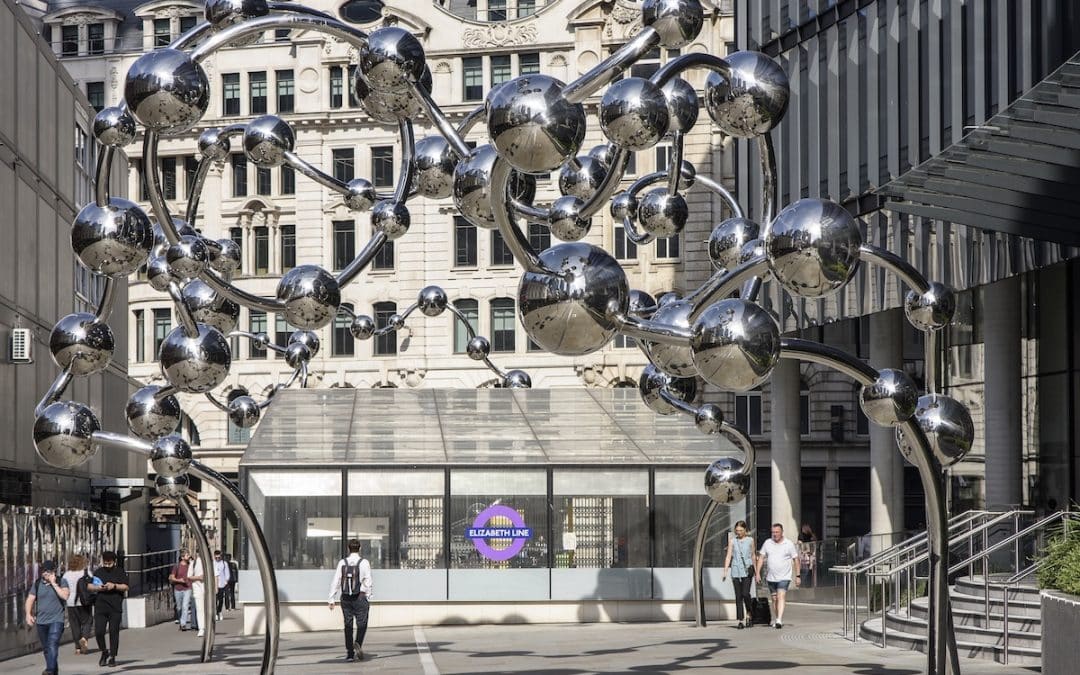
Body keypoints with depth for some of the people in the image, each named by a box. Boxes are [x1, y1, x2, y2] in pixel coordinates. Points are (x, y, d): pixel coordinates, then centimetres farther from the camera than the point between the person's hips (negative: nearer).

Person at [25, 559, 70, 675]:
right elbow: (30, 599, 9)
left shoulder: (61, 581, -2)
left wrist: (53, 583, -16)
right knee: (46, 649, 12)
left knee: (52, 646, -20)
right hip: (41, 621, 5)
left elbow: (65, 595, -17)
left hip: (56, 620, -5)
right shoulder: (37, 583, 8)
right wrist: (28, 614, -4)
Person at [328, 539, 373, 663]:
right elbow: (367, 582, -7)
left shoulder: (342, 563, 3)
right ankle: (358, 643, -23)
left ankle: (349, 653, 9)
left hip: (345, 597, 3)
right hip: (359, 597, -3)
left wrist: (332, 599, 5)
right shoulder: (363, 562, -4)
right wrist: (368, 598, 0)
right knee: (361, 623, 3)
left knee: (348, 625, 8)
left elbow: (336, 582, 2)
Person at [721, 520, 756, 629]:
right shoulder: (732, 541, 5)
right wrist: (725, 571, -8)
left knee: (745, 593, -15)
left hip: (747, 570, -1)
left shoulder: (750, 540, 7)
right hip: (736, 571, 1)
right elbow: (728, 556, 1)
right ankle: (740, 621, 3)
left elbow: (753, 556, 14)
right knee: (738, 596, 0)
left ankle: (749, 615, 7)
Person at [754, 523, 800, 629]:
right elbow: (761, 558, 7)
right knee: (774, 599, 11)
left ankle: (779, 620, -28)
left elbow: (796, 560, 0)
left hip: (784, 577, -4)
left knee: (781, 597, -18)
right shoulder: (767, 543, 4)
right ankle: (778, 621, 23)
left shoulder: (789, 544, -4)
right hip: (771, 577, 4)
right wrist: (757, 572, -1)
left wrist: (797, 576, -2)